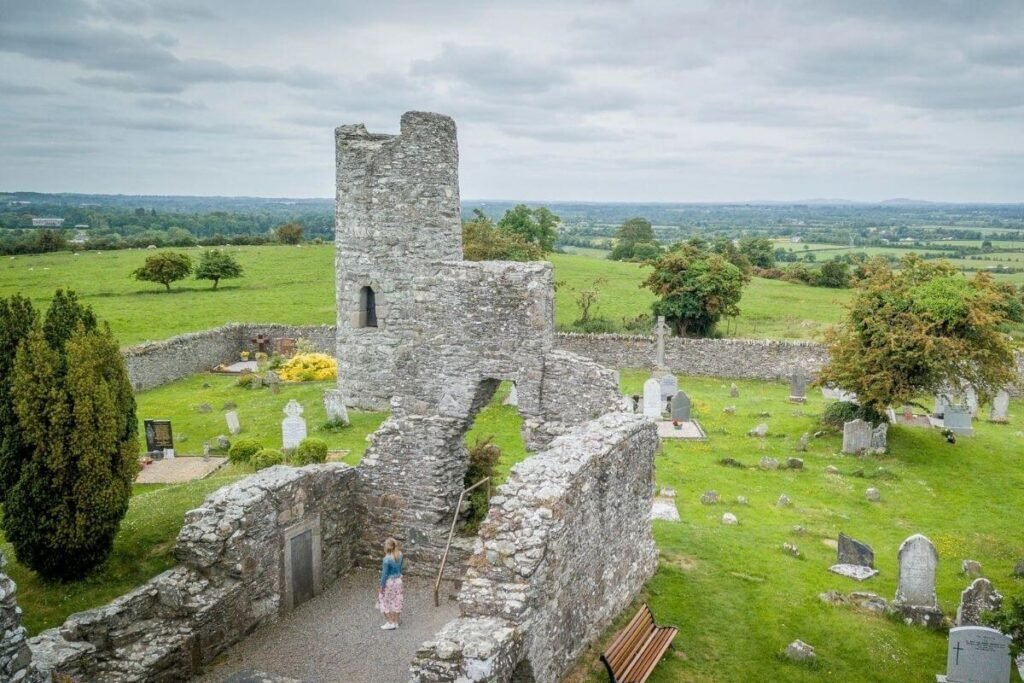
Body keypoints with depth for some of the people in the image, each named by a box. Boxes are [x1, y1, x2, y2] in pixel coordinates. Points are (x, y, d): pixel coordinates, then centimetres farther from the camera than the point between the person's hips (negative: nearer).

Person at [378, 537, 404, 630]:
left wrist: (381, 586, -8)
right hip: (398, 581, 6)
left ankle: (390, 623, 16)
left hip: (389, 582, -6)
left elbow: (385, 574, -19)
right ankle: (396, 622, 27)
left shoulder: (387, 559, -26)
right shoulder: (400, 555, -7)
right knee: (396, 601, 17)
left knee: (386, 602, 12)